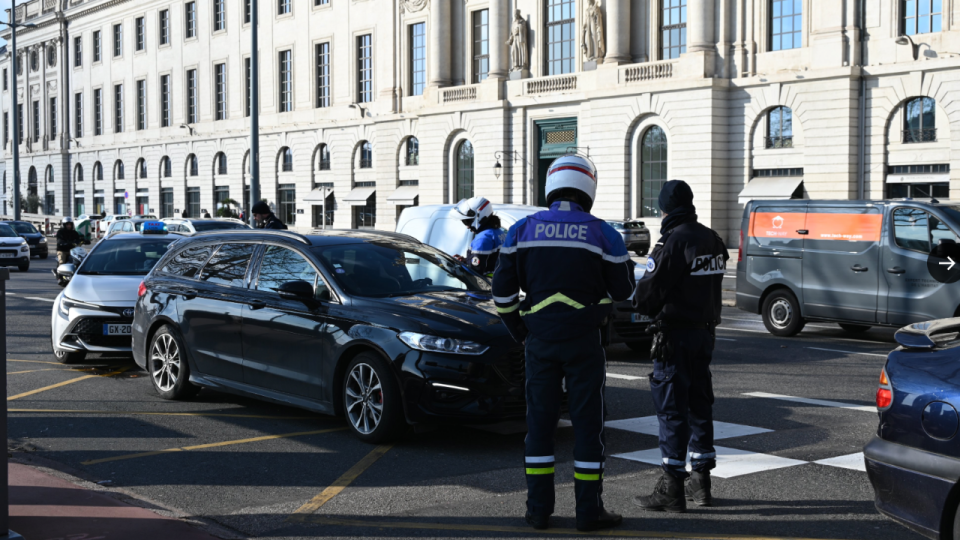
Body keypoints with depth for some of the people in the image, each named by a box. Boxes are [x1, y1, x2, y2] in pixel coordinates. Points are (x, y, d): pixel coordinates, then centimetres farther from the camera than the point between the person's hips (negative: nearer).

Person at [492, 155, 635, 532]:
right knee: (587, 423, 4)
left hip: (540, 341, 2)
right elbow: (622, 291, 3)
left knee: (539, 421, 9)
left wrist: (519, 331, 12)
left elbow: (503, 290, 2)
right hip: (584, 342, -2)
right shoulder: (603, 235, -4)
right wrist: (625, 261, 22)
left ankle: (539, 509, 12)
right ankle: (588, 511, 7)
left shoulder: (522, 230, 2)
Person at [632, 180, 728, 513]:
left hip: (675, 333, -8)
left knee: (671, 407, -4)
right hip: (705, 330, 8)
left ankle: (672, 488, -3)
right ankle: (701, 482, 22)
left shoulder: (673, 241, -17)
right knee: (699, 403, 14)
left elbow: (649, 291, -14)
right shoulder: (712, 240, 9)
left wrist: (641, 304, 7)